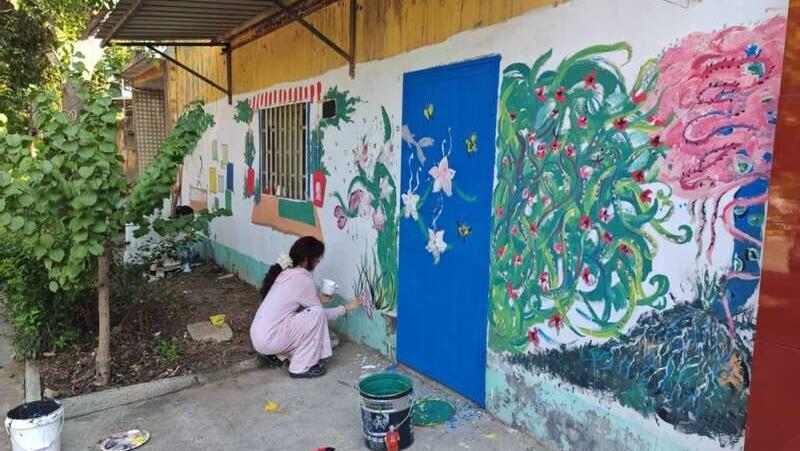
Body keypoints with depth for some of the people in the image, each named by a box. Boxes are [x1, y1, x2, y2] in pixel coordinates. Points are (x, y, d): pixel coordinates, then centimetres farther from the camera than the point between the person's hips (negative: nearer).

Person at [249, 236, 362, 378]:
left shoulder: (286, 273, 10)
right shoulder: (302, 279, -15)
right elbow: (322, 313, -6)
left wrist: (318, 299, 23)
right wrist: (347, 308, 6)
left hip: (259, 336, 9)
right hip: (268, 340, -9)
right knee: (317, 314, -14)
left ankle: (272, 353, 19)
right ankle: (302, 368, -3)